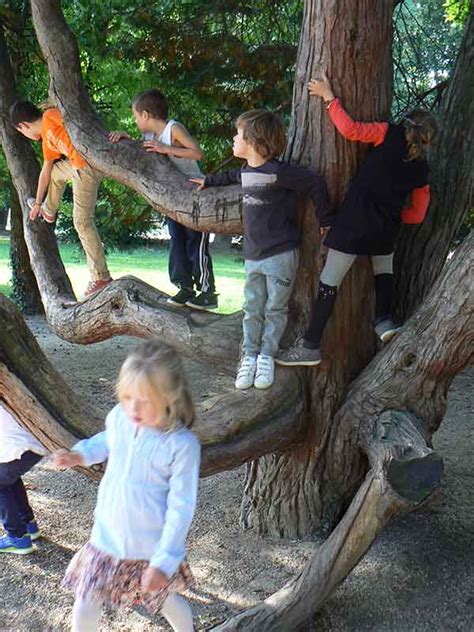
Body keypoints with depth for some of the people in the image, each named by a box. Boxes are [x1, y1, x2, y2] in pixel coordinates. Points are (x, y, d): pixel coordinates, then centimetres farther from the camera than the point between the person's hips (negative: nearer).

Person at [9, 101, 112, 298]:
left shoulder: (51, 116, -3)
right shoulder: (47, 138, 24)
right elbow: (45, 171, 34)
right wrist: (38, 203, 43)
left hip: (87, 167, -9)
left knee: (82, 222, -4)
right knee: (55, 170, 36)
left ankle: (101, 278, 2)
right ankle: (49, 211, 60)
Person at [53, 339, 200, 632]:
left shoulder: (182, 445, -26)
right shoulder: (119, 418, -12)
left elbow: (181, 509, -20)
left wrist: (163, 562, -17)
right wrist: (80, 454, -4)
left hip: (152, 547, -3)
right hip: (107, 537, 3)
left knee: (167, 600, 21)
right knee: (85, 607, 9)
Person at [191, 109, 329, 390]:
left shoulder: (278, 172, -17)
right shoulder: (246, 171, 8)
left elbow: (315, 182, -15)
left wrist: (325, 220, -7)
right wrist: (209, 181, 44)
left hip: (281, 254, -7)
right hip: (253, 254, 7)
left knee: (275, 309, 5)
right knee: (252, 309, 8)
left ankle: (267, 356, 15)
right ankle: (250, 356, 14)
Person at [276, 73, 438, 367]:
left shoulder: (390, 134, 0)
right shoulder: (422, 169, 12)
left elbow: (350, 129, -13)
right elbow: (417, 215, 16)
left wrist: (329, 97, -3)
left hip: (356, 220, -4)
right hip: (387, 228, 4)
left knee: (329, 282, 0)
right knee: (384, 268, 35)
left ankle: (311, 347, 2)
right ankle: (384, 320, 21)